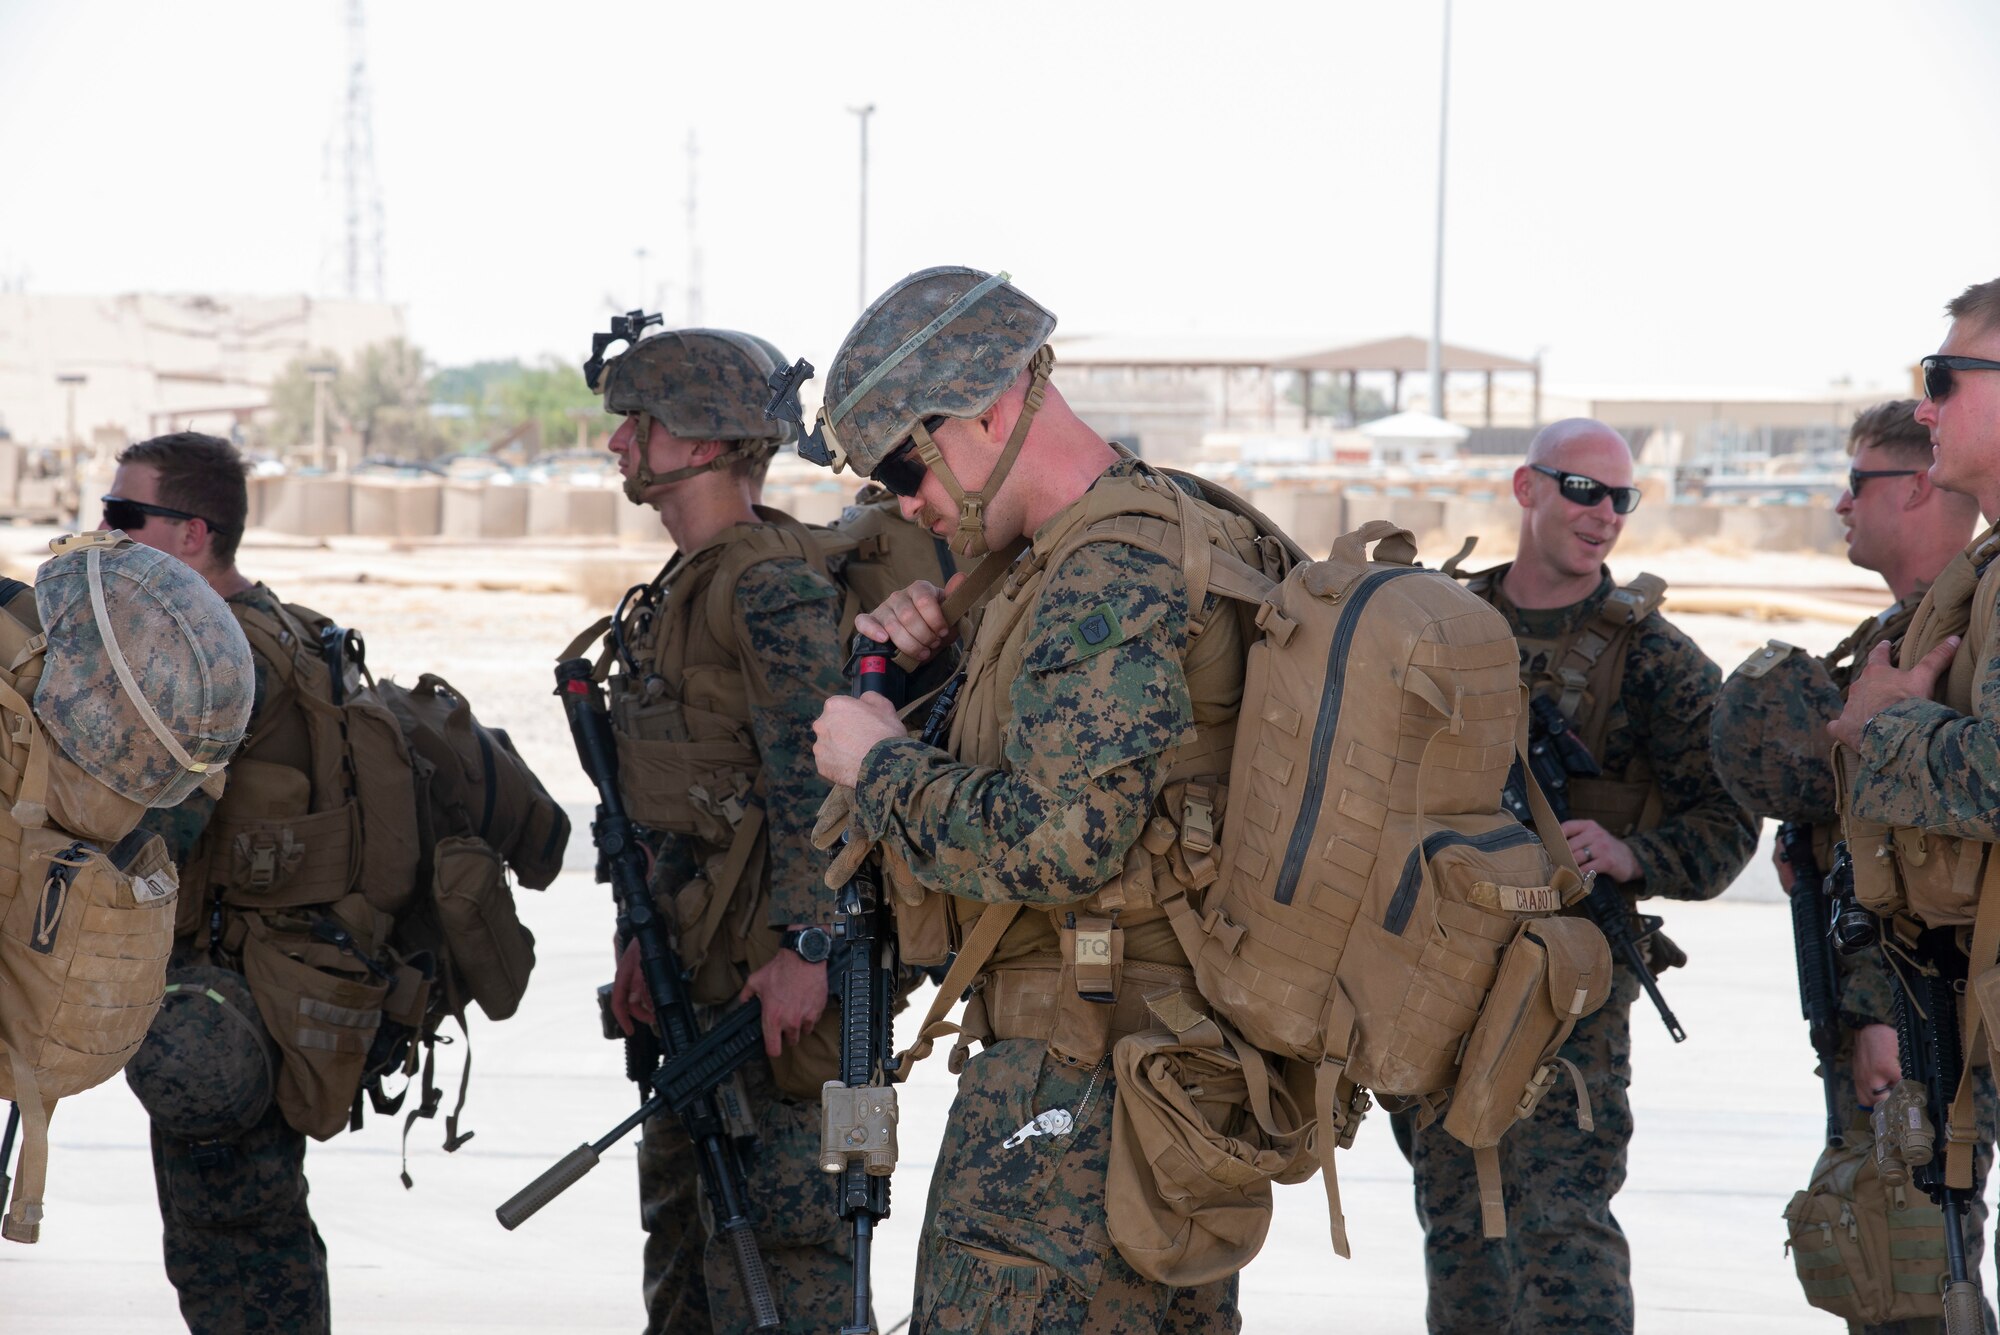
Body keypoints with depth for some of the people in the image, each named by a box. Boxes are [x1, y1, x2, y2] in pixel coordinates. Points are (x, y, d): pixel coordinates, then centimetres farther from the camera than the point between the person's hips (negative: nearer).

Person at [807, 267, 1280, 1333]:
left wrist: (879, 763, -11)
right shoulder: (1169, 537, 16)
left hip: (1077, 1084, -11)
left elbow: (1058, 842, -26)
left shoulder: (1110, 577, -18)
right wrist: (912, 670, 8)